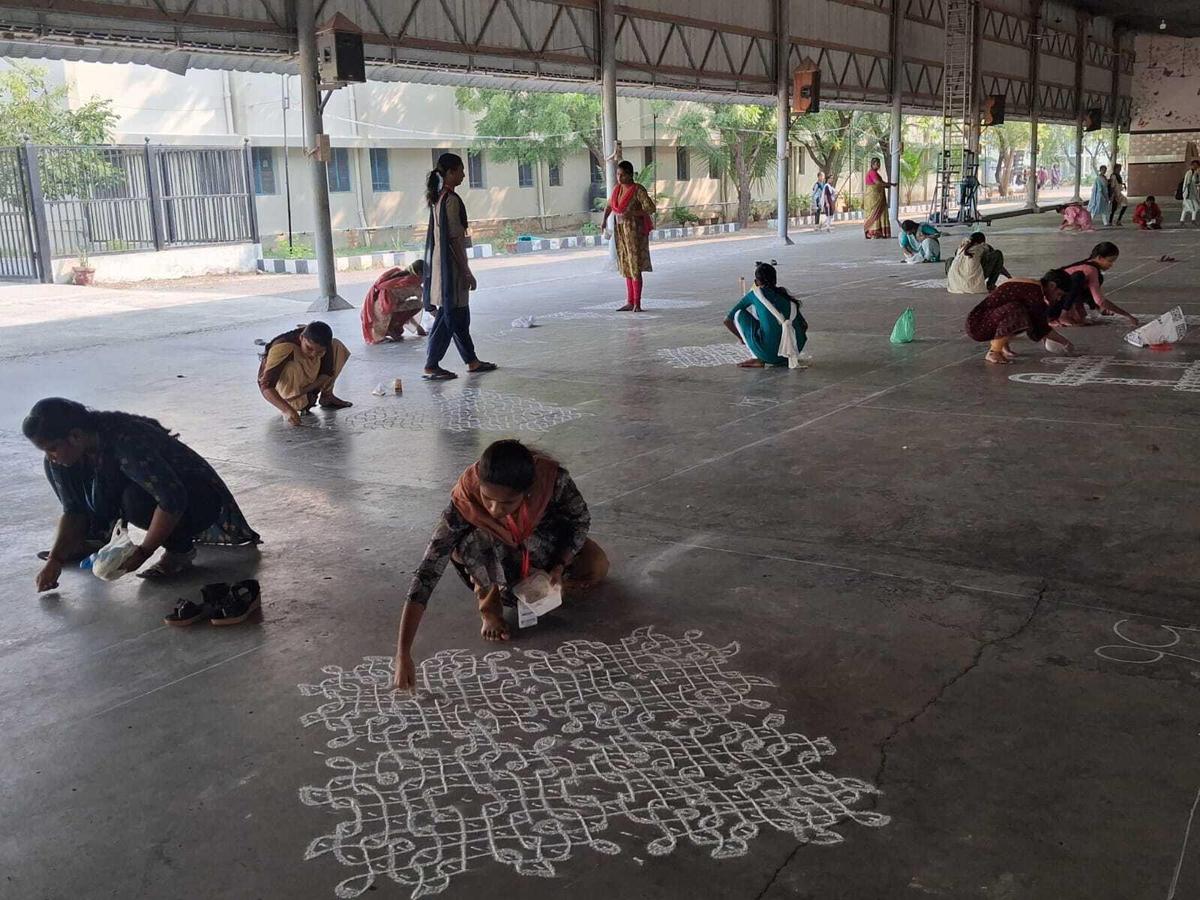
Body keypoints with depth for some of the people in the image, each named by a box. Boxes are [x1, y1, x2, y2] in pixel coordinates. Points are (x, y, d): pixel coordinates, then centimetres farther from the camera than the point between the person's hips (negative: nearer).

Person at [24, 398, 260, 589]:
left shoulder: (126, 444, -35)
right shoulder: (78, 448, -11)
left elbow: (173, 501, -38)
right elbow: (73, 510, -1)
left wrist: (142, 552, -31)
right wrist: (55, 560, -11)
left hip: (199, 501, -8)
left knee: (136, 499, -40)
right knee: (58, 469, 0)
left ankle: (180, 548, -13)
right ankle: (93, 538, 14)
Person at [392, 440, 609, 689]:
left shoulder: (552, 478, -36)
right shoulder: (464, 502, -39)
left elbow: (581, 519, -13)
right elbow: (426, 575, -41)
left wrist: (559, 566, -28)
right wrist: (403, 655, -48)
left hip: (541, 543, 3)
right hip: (492, 557, -2)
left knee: (596, 567, -19)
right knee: (476, 540, -36)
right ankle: (490, 606, -10)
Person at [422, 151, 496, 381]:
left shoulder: (438, 198, 12)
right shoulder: (451, 199, -16)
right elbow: (454, 239, -19)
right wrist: (466, 272, -15)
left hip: (440, 264, 10)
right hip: (451, 265, -10)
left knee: (460, 315, 16)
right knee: (448, 317, -4)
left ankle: (472, 361, 25)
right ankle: (431, 366, -2)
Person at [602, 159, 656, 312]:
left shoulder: (638, 190, -13)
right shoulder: (617, 189, 8)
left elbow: (650, 209, -17)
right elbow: (609, 205, 23)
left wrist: (630, 214, -25)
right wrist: (604, 220, 7)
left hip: (634, 229, -7)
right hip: (620, 230, 7)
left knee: (635, 266, -7)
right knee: (626, 266, 10)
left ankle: (637, 303, -4)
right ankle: (630, 302, 14)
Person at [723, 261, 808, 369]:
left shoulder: (754, 295, 7)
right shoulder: (786, 294, 17)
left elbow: (727, 320, 12)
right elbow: (804, 325, 22)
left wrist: (741, 338, 28)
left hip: (769, 353, -5)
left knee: (739, 313, 12)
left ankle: (759, 360, 6)